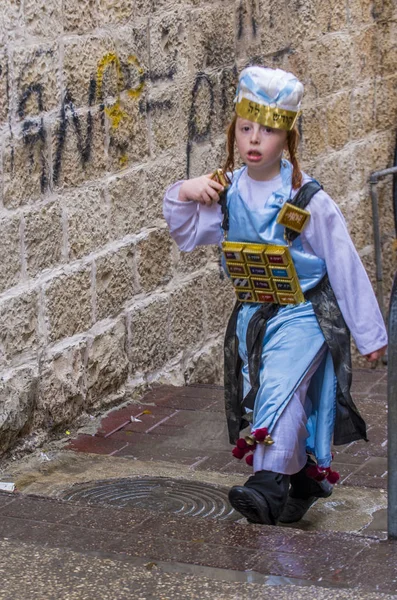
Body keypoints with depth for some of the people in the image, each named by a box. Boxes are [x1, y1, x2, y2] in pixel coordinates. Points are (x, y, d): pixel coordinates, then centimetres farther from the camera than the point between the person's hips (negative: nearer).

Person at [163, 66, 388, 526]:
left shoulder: (308, 201, -14)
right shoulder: (228, 192, -1)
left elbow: (345, 267, -9)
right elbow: (188, 234, 15)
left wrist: (369, 333, -5)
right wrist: (183, 196, -7)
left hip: (304, 313, -6)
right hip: (252, 313, 6)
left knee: (281, 385, -26)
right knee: (273, 400, 12)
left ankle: (269, 485, -32)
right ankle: (306, 478, 31)